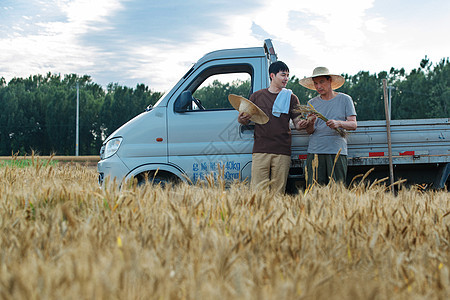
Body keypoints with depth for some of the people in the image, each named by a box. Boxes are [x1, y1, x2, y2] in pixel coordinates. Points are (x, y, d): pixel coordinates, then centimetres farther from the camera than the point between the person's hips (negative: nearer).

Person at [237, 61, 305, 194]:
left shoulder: (291, 98, 13)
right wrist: (242, 119, -7)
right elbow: (244, 120, 17)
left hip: (282, 152, 0)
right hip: (260, 150, 0)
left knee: (278, 192, 0)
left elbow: (298, 124, 10)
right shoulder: (257, 96, 13)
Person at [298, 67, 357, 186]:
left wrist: (339, 123, -18)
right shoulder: (312, 103, 13)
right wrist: (310, 124, -17)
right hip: (315, 152, 1)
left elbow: (353, 124, 2)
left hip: (337, 152, -1)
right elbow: (310, 131, 7)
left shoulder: (345, 99, 8)